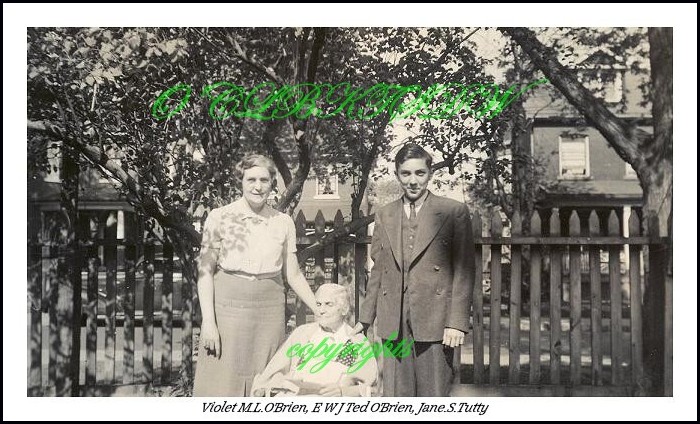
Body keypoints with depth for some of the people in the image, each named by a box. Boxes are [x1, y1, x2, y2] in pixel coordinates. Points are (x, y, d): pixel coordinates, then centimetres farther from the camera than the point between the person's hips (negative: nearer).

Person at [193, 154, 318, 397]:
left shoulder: (283, 223, 7)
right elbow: (205, 271, -1)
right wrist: (208, 321, -9)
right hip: (228, 309, -2)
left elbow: (293, 275, 11)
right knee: (222, 384, -1)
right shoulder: (220, 217, 0)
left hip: (269, 311, 2)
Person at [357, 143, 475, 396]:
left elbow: (463, 270, -2)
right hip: (393, 325, 4)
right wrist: (366, 318, 13)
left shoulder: (453, 212, 1)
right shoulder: (384, 216, 14)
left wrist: (457, 322, -9)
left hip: (434, 322, -3)